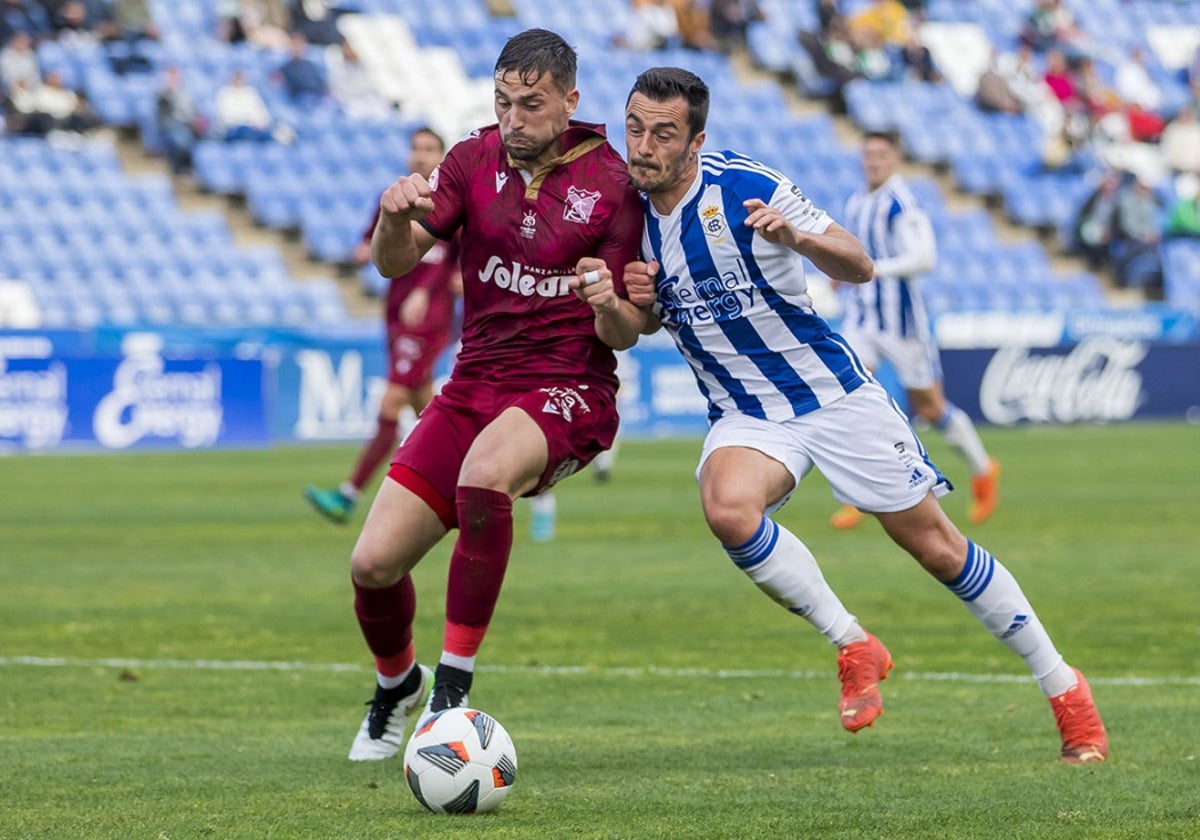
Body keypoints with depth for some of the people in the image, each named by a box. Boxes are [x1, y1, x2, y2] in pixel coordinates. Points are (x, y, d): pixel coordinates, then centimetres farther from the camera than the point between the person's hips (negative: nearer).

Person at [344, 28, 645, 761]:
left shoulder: (613, 184, -7)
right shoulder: (476, 160, 3)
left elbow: (626, 334, -4)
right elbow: (395, 263, 0)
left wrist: (609, 305, -28)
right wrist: (395, 217, -22)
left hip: (569, 392, -4)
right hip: (474, 388, 4)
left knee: (484, 476, -38)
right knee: (373, 564, -4)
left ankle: (454, 686, -26)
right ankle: (397, 685, 31)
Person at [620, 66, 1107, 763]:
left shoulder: (747, 187, -18)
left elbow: (861, 268, -16)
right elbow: (649, 321, 13)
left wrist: (795, 237, -36)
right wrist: (638, 302, -11)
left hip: (835, 393, -3)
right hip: (746, 414, 3)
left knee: (937, 547, 1)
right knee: (727, 506, -30)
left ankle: (1063, 687, 17)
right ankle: (853, 647, -12)